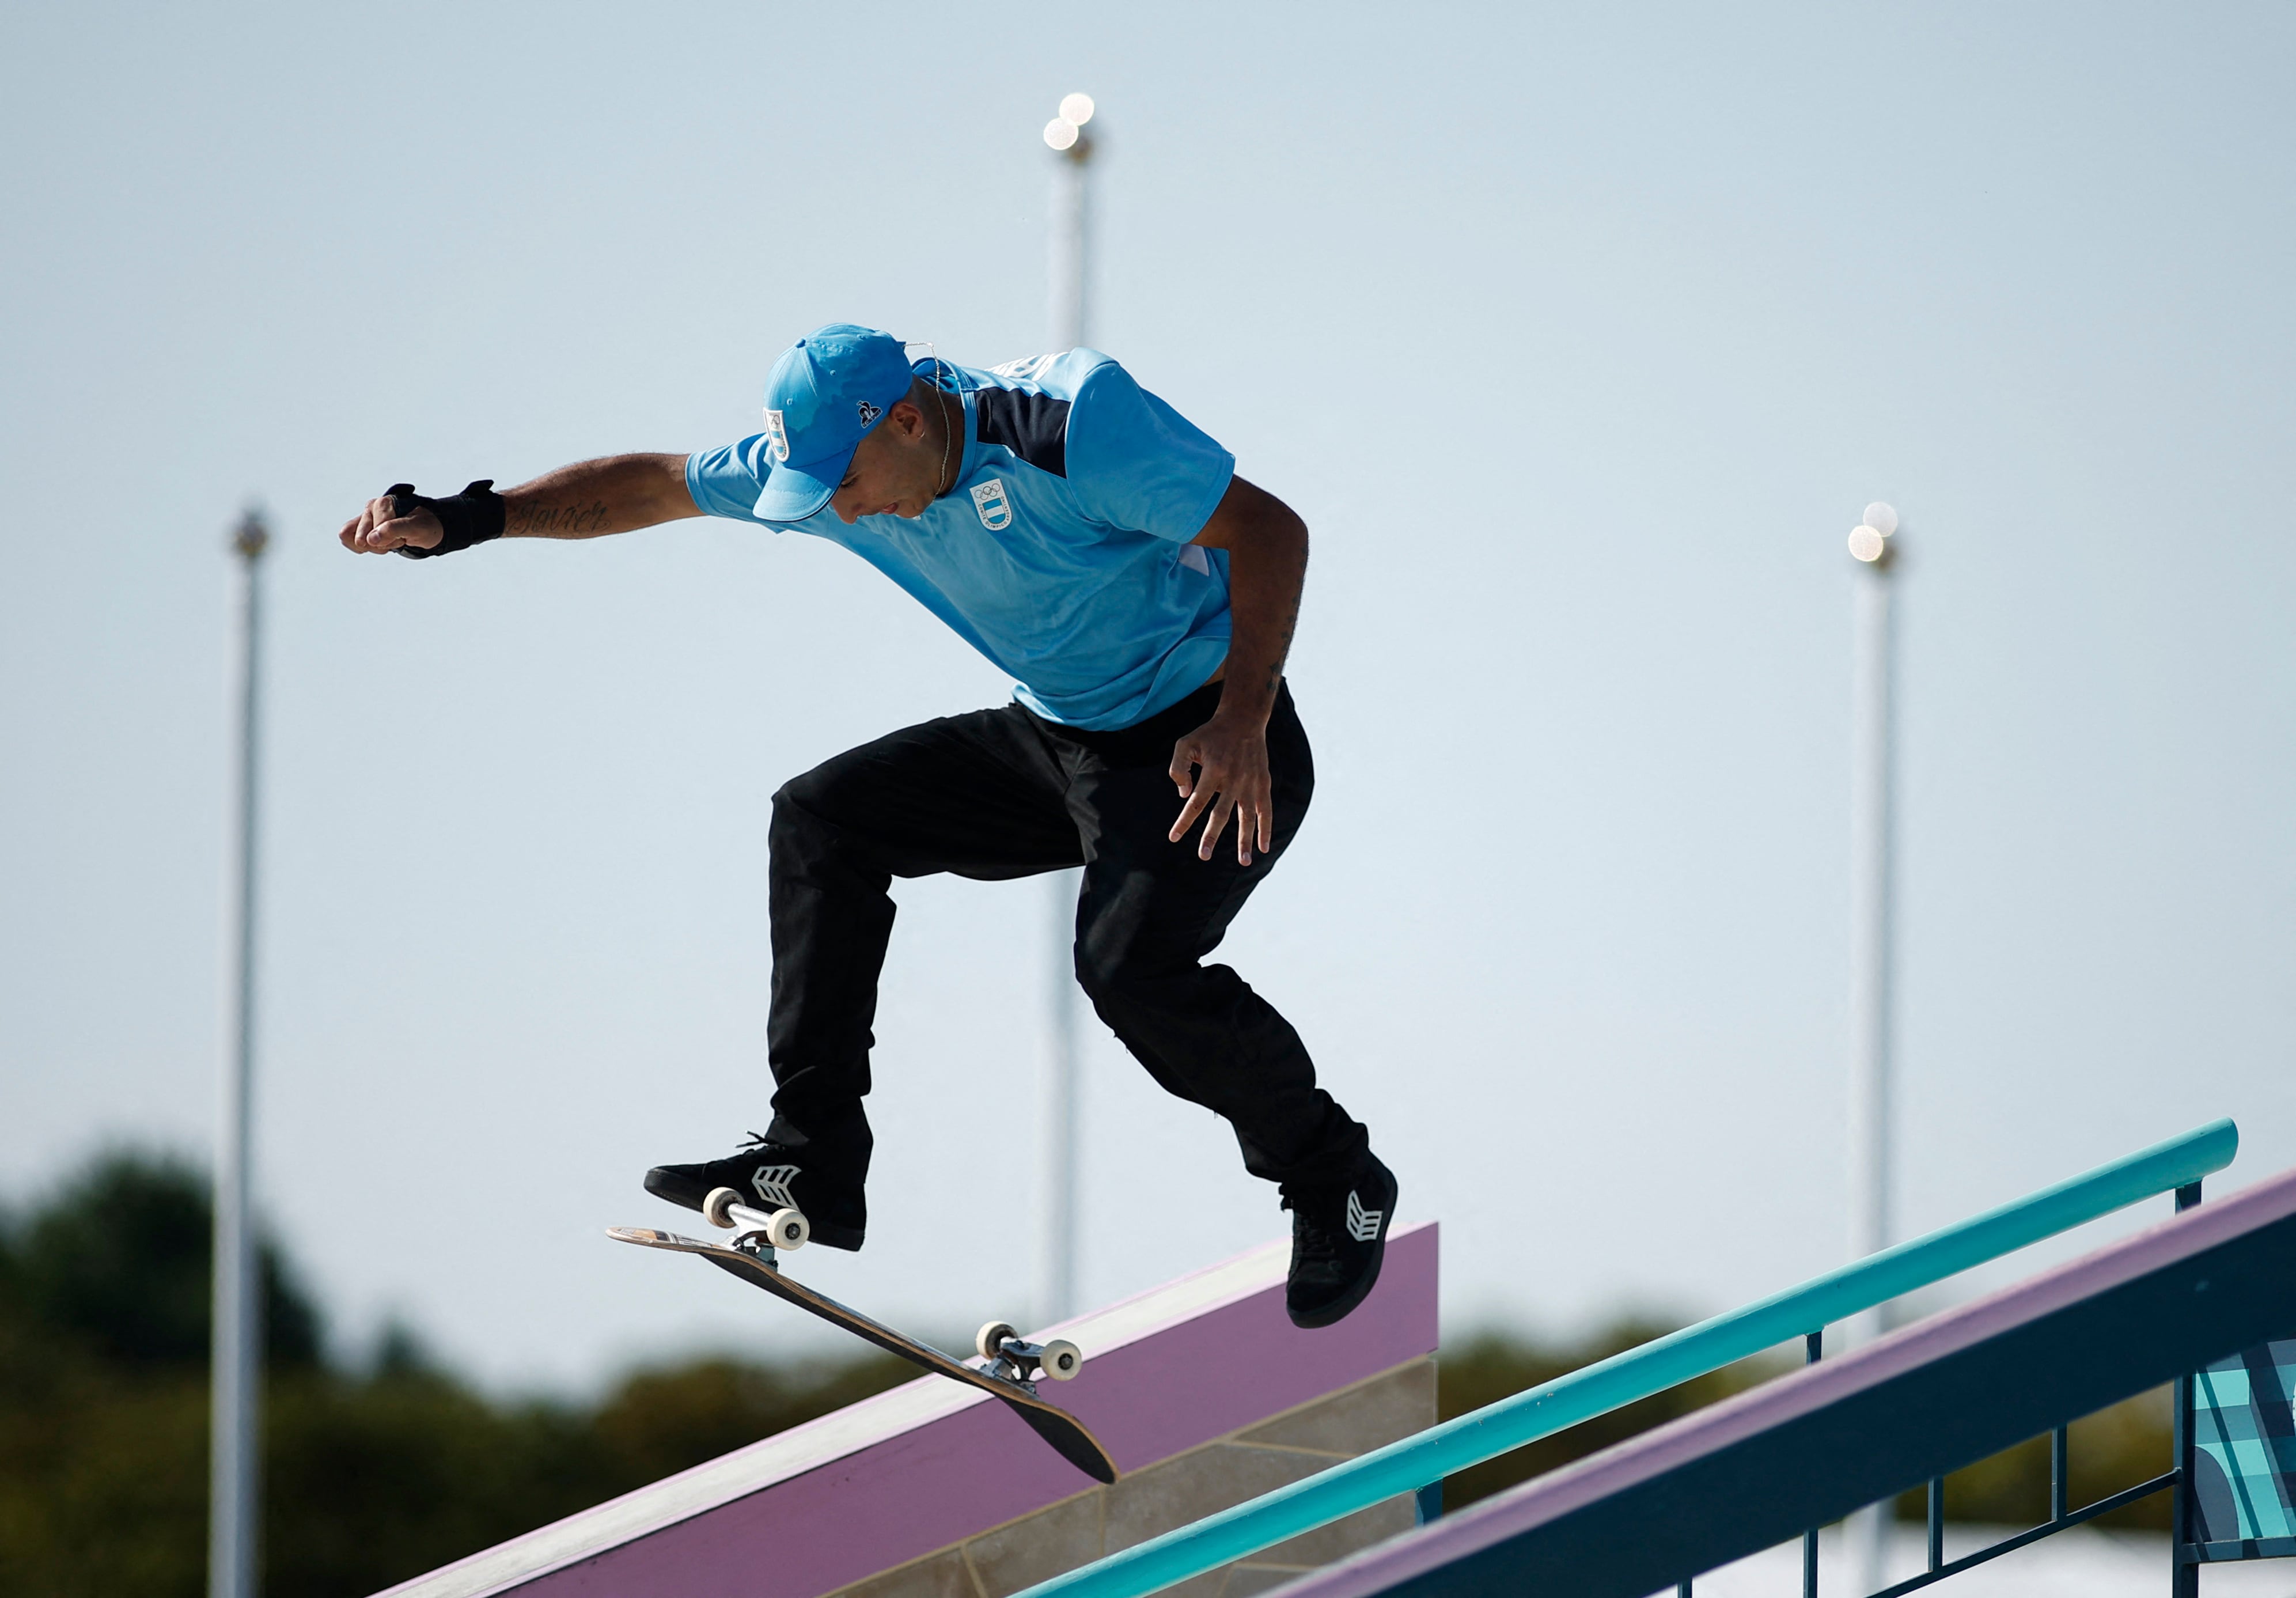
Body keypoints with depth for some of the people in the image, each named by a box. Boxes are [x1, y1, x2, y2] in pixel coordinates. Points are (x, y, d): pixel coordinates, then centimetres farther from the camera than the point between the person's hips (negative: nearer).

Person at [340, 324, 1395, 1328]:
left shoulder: (1070, 422, -26)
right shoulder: (826, 458, -5)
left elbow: (1270, 530, -23)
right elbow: (654, 486, 7)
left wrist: (1241, 724, -33)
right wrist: (465, 521, -2)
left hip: (1207, 743, -8)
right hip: (1053, 741, 8)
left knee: (1131, 963, -28)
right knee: (823, 818, 0)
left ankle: (1334, 1180, -4)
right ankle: (812, 1161, 0)